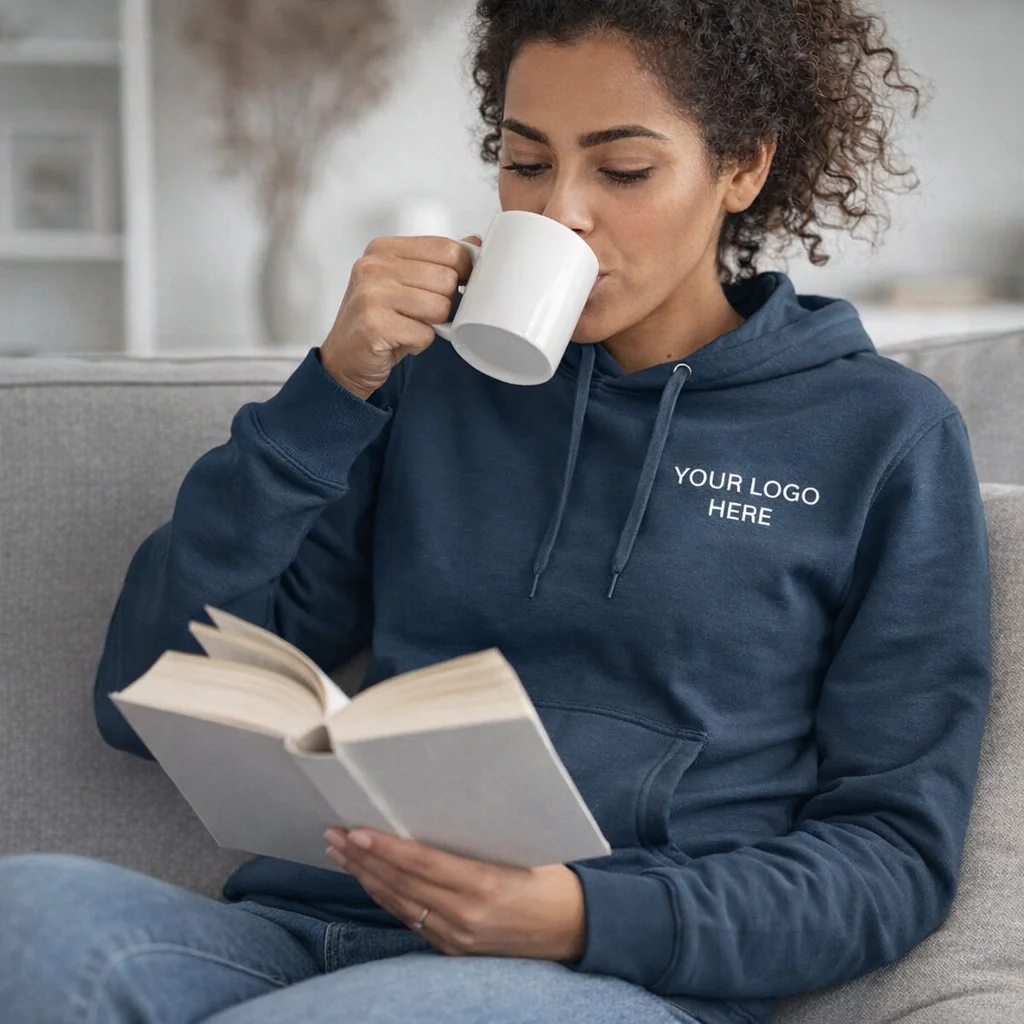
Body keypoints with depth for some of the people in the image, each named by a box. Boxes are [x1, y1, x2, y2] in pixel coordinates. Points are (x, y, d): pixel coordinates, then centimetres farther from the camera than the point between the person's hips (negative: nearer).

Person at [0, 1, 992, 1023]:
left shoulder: (884, 435, 7)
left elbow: (899, 848, 3)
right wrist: (331, 392, 1)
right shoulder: (433, 382, 14)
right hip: (298, 932, 4)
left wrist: (586, 919, -14)